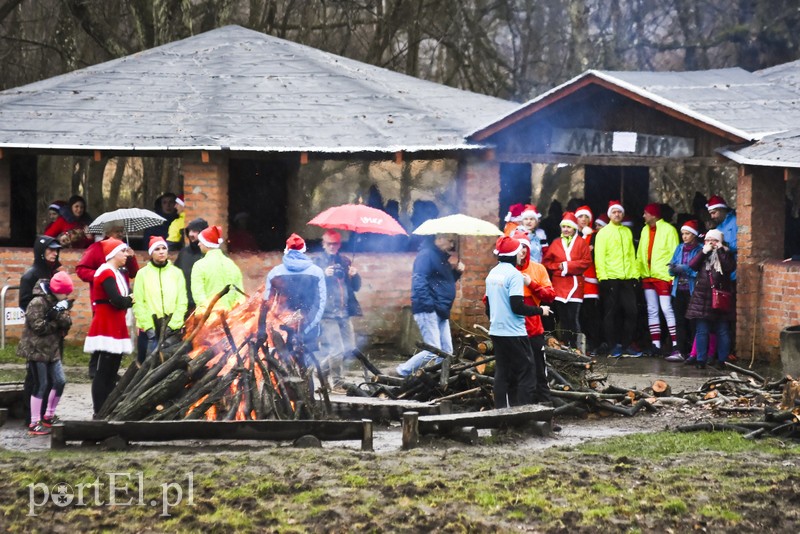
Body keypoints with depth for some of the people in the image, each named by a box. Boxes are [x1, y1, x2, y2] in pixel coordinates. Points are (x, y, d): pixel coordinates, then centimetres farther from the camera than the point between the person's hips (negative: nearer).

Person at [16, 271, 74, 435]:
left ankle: (49, 417, 25)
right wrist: (56, 323, -10)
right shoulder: (37, 303, -16)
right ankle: (34, 424, 0)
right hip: (37, 350, -8)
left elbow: (68, 323, 1)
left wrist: (60, 316, -20)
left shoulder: (57, 303, 10)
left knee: (59, 381, 8)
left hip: (53, 350, 8)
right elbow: (38, 326, -23)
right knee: (41, 385, -6)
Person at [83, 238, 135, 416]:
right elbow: (118, 300, -22)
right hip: (105, 327, -10)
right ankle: (98, 413, -9)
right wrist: (130, 300, -4)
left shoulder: (120, 274, 18)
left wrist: (125, 301, -8)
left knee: (112, 374, 10)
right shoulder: (106, 273, -13)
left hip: (117, 328, 10)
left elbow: (129, 296, 13)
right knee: (102, 373, -9)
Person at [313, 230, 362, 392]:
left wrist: (355, 275, -3)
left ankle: (322, 367, 23)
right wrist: (324, 275, -22)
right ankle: (338, 382, -2)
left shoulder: (344, 262, 18)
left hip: (344, 312, 6)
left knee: (349, 347, 5)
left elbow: (356, 287, 19)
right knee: (336, 349, -12)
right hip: (327, 312, -6)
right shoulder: (317, 261, 4)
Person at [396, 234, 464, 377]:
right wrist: (428, 305, -26)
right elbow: (419, 281, -21)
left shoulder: (442, 258, 18)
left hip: (441, 312, 10)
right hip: (428, 311, -10)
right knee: (433, 351, -13)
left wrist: (457, 272, 10)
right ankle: (404, 371, 1)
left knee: (446, 352, 6)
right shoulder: (426, 255, -11)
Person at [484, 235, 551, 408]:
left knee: (502, 373, 11)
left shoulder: (492, 273, 11)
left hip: (496, 331, 8)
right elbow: (517, 306, -20)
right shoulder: (514, 274, -14)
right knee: (526, 375, -4)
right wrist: (540, 310, -8)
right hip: (514, 334, -8)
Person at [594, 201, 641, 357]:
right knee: (610, 313, -1)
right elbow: (599, 257, -5)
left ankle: (627, 345, 8)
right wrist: (603, 277, -13)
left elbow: (631, 254, 18)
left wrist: (634, 273, 9)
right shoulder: (603, 233, 1)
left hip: (627, 279, 4)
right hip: (611, 278, -4)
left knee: (631, 312, 1)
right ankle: (613, 346, 4)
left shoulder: (627, 232, 16)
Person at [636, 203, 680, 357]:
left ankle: (675, 345, -10)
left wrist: (673, 274, -15)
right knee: (652, 311, 9)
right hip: (647, 275, 7)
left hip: (663, 276, -7)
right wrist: (638, 271, 8)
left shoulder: (668, 230, -8)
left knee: (667, 309, -10)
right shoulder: (645, 230, 13)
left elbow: (674, 253, -10)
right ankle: (655, 344, 14)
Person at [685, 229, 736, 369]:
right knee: (701, 330, 0)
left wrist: (720, 251, -10)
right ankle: (701, 360, 4)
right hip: (702, 297, 2)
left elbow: (730, 267, -13)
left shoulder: (726, 254, 6)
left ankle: (722, 360, 8)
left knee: (722, 330, 2)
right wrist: (704, 252, -7)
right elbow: (692, 266, -3)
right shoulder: (702, 254, 13)